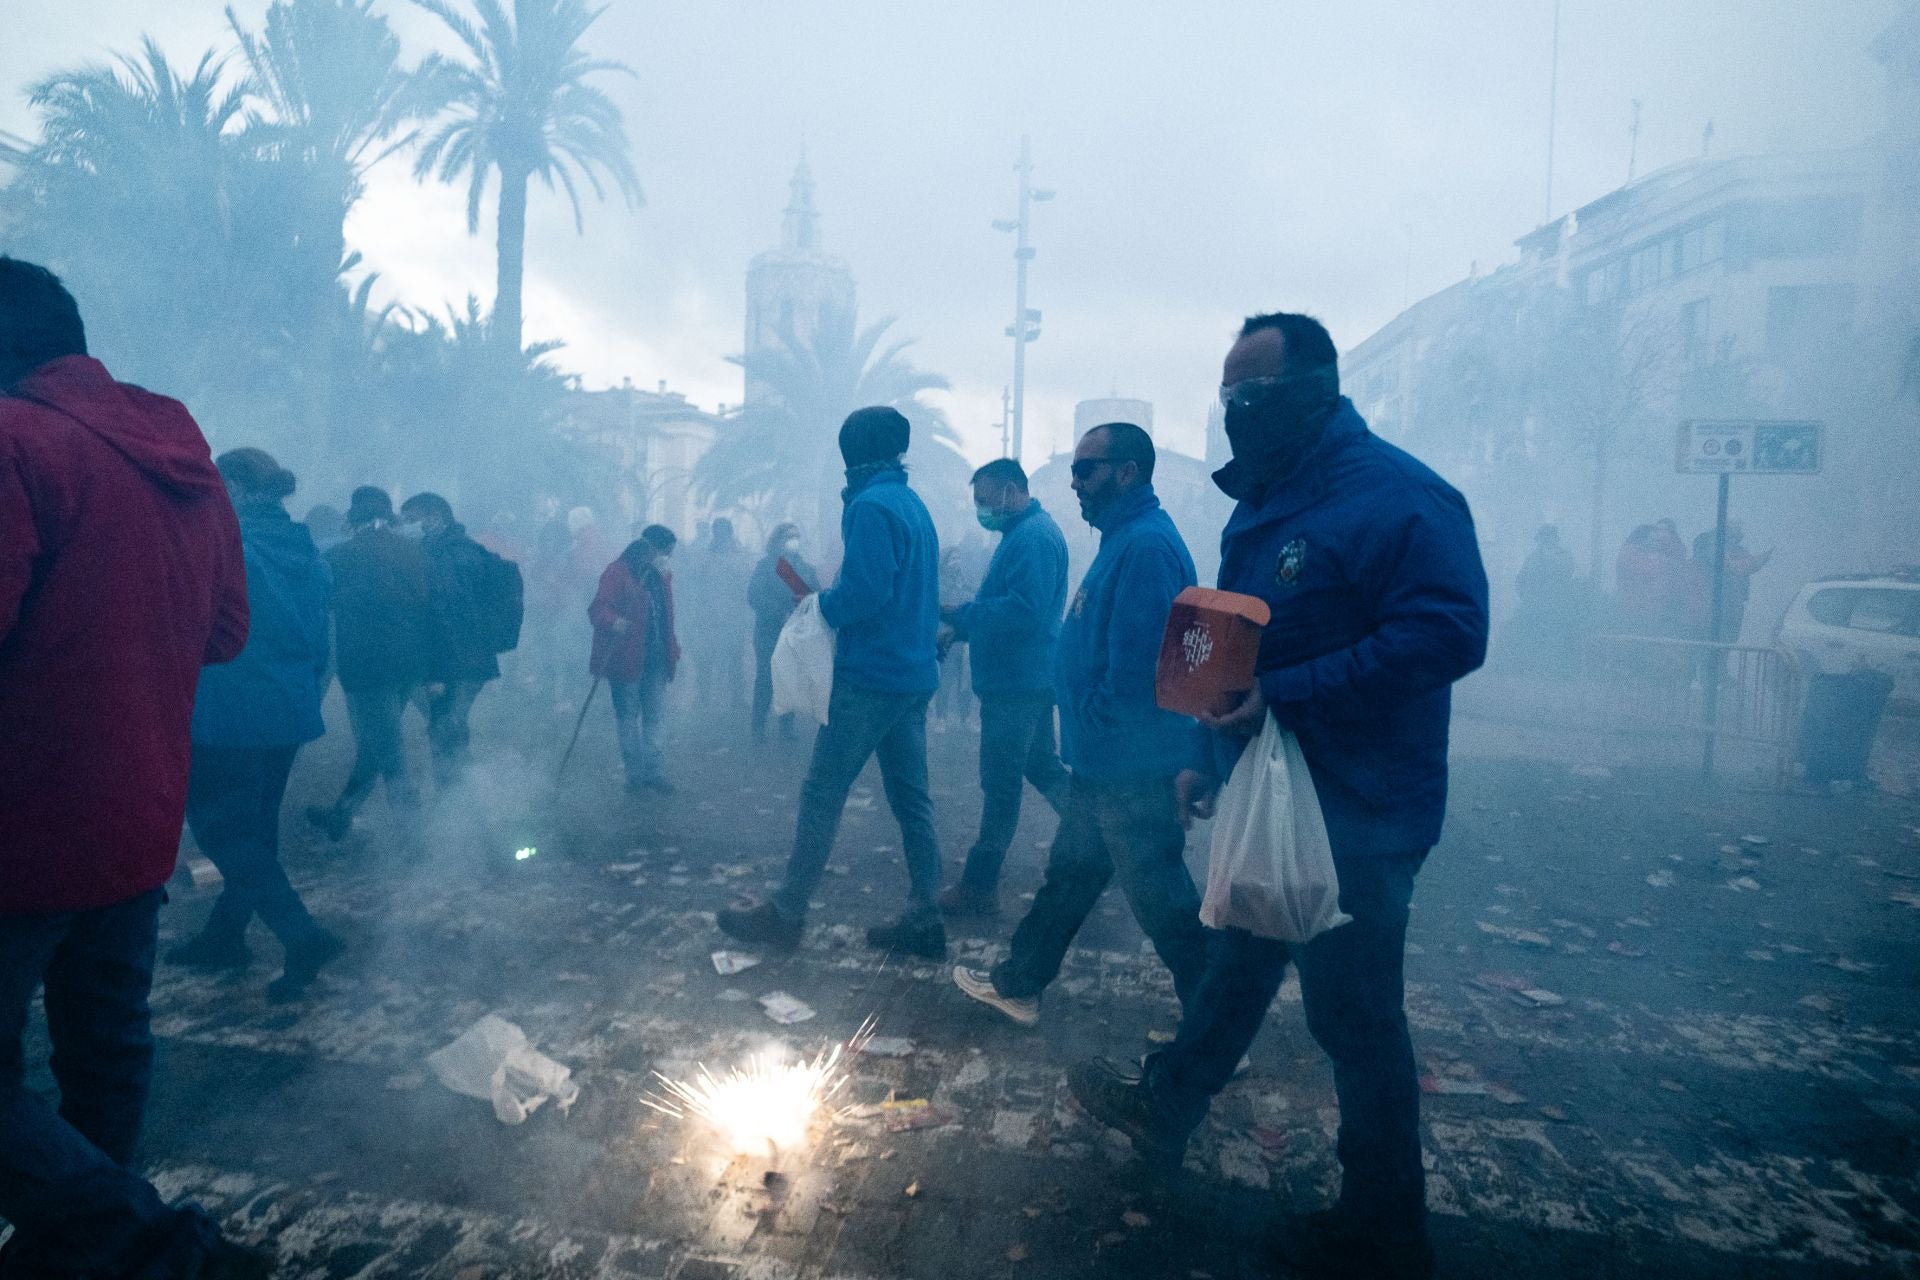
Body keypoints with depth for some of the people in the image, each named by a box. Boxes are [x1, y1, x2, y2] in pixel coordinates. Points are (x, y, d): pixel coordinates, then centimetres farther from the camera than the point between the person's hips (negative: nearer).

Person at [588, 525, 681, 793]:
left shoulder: (661, 576, 13)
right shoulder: (618, 572, -11)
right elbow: (598, 607, -19)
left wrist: (672, 649, 16)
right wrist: (613, 622, -40)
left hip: (655, 658, 6)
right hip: (625, 657, -6)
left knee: (654, 715, 7)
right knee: (628, 715, 6)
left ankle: (654, 771, 13)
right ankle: (635, 773, 13)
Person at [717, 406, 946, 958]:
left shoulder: (871, 505, -13)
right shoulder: (915, 505, 15)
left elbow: (865, 591, -23)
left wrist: (821, 603, -5)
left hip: (869, 675, -9)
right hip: (915, 674, 9)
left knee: (822, 794, 0)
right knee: (912, 799, 10)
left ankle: (785, 913, 8)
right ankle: (924, 920, 14)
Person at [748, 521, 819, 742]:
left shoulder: (806, 569, 11)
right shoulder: (765, 565, 2)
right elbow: (754, 597, -9)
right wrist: (782, 613, -19)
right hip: (769, 634, -3)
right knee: (765, 680, -1)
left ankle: (787, 728, 13)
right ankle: (758, 728, 7)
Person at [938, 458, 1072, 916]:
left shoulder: (1033, 536, -17)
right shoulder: (1025, 532, 17)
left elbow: (1024, 611, -28)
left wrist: (960, 615, -18)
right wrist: (960, 626, 9)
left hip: (1018, 683, -11)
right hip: (1027, 678, 11)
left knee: (1000, 783, -3)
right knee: (1042, 768, 19)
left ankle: (979, 887, 6)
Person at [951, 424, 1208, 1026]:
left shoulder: (1146, 544, -20)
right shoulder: (1125, 537, 14)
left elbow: (1136, 658, -26)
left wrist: (1102, 721, -12)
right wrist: (1088, 729, 13)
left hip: (1132, 768, -10)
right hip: (1104, 759, 10)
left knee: (1160, 896, 0)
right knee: (1068, 874, 20)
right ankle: (1017, 983, 36)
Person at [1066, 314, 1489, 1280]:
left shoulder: (1394, 495, -18)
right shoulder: (1261, 504, 11)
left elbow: (1447, 630, -28)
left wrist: (1286, 695, -29)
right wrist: (1209, 757, 17)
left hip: (1356, 819, -9)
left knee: (1355, 1018, 6)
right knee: (1236, 964, 24)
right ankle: (1165, 1106, 45)